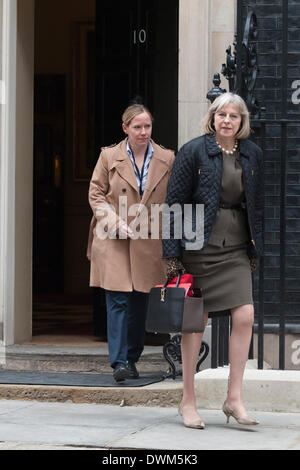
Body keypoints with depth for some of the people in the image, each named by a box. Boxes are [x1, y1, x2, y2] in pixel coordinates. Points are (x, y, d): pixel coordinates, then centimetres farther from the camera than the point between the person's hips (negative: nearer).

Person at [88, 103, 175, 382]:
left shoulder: (167, 160, 6)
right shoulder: (109, 156, 2)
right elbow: (96, 194, 4)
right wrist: (116, 223, -10)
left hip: (148, 243, 2)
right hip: (113, 242, -2)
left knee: (140, 303, 6)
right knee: (118, 301, -10)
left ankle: (132, 359, 18)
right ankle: (119, 362, -11)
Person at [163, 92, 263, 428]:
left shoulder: (252, 154, 9)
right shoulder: (194, 151, -4)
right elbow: (175, 202, -4)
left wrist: (256, 247, 14)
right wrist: (172, 253, -8)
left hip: (236, 249, 4)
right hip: (200, 246, -4)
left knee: (245, 315, -10)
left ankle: (234, 398, -2)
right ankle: (188, 400, 12)